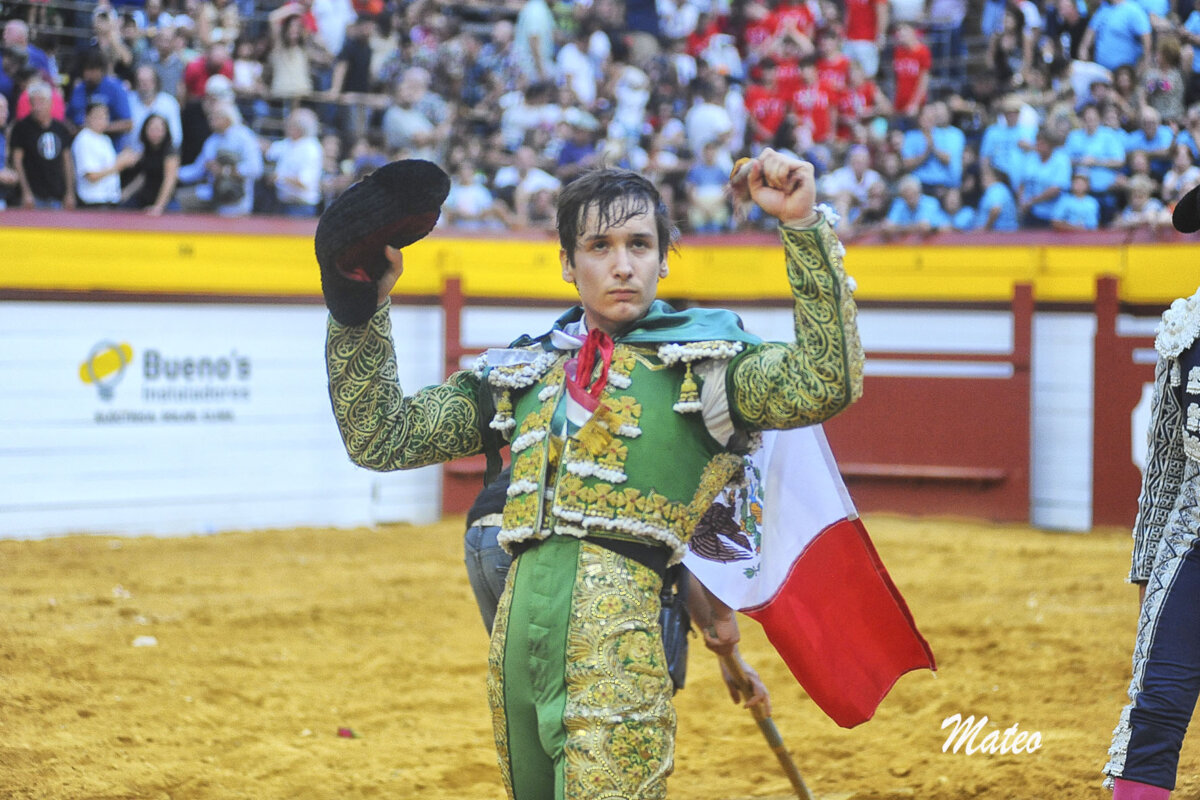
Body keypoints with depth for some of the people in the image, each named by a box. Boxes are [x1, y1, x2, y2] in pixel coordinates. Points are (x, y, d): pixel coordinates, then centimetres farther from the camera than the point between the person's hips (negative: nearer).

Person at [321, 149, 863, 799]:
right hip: (518, 633, 5)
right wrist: (362, 310, 11)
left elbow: (827, 384, -9)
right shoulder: (521, 372, 21)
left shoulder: (700, 363, 8)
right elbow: (380, 438, 20)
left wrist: (803, 226, -13)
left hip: (621, 638, -5)